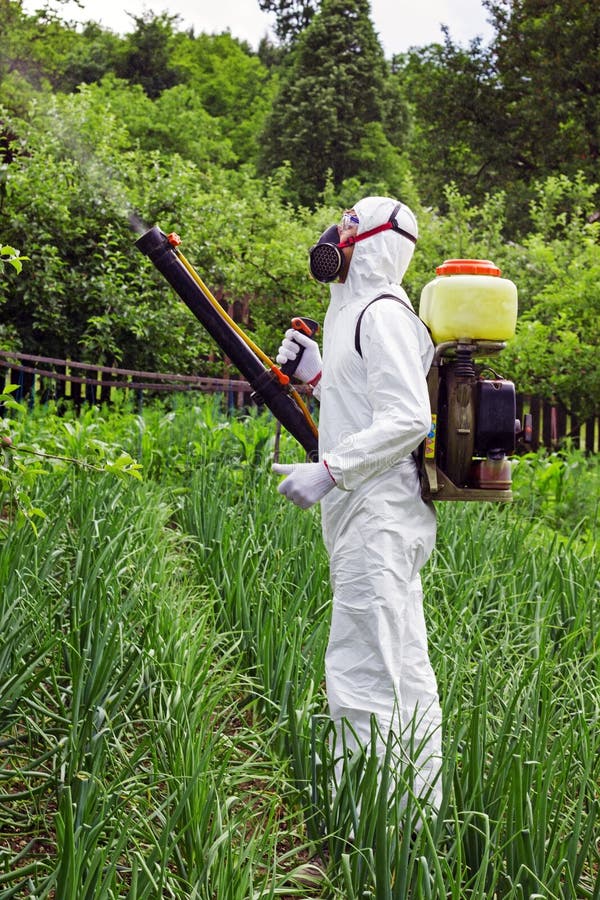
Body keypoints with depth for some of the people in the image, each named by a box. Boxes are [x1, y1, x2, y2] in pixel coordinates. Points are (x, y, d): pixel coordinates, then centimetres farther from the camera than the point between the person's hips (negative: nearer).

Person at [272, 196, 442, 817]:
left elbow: (407, 420, -21)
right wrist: (317, 374, 17)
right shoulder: (360, 313, 20)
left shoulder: (382, 314, -11)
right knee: (402, 668, 14)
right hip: (377, 516, 11)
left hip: (377, 516, -11)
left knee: (362, 672, -10)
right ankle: (422, 810, 24)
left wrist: (328, 471, -22)